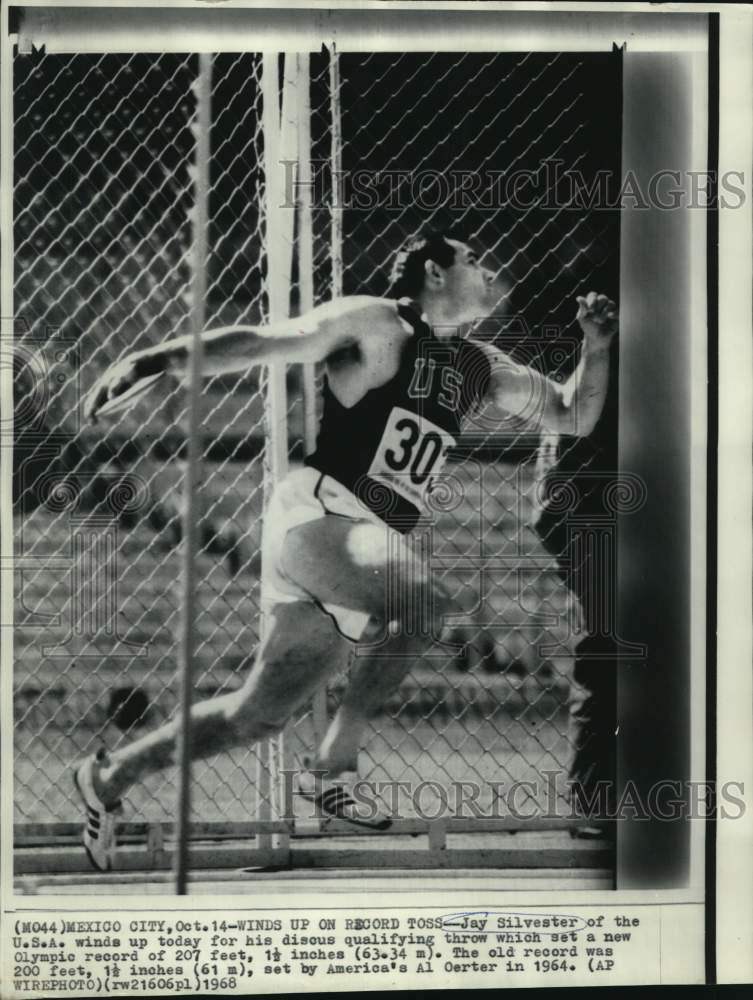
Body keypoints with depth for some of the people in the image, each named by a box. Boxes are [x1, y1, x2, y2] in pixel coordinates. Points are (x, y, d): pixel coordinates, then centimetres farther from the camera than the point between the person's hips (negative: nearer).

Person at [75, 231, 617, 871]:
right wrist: (157, 359, -21)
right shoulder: (378, 325, -1)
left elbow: (574, 416, 26)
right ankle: (332, 770, -21)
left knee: (256, 717, 9)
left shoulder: (481, 370, 20)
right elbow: (262, 342, -10)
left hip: (369, 542, 8)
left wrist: (596, 349, 9)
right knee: (429, 605, -33)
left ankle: (111, 777, 26)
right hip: (318, 514, -8)